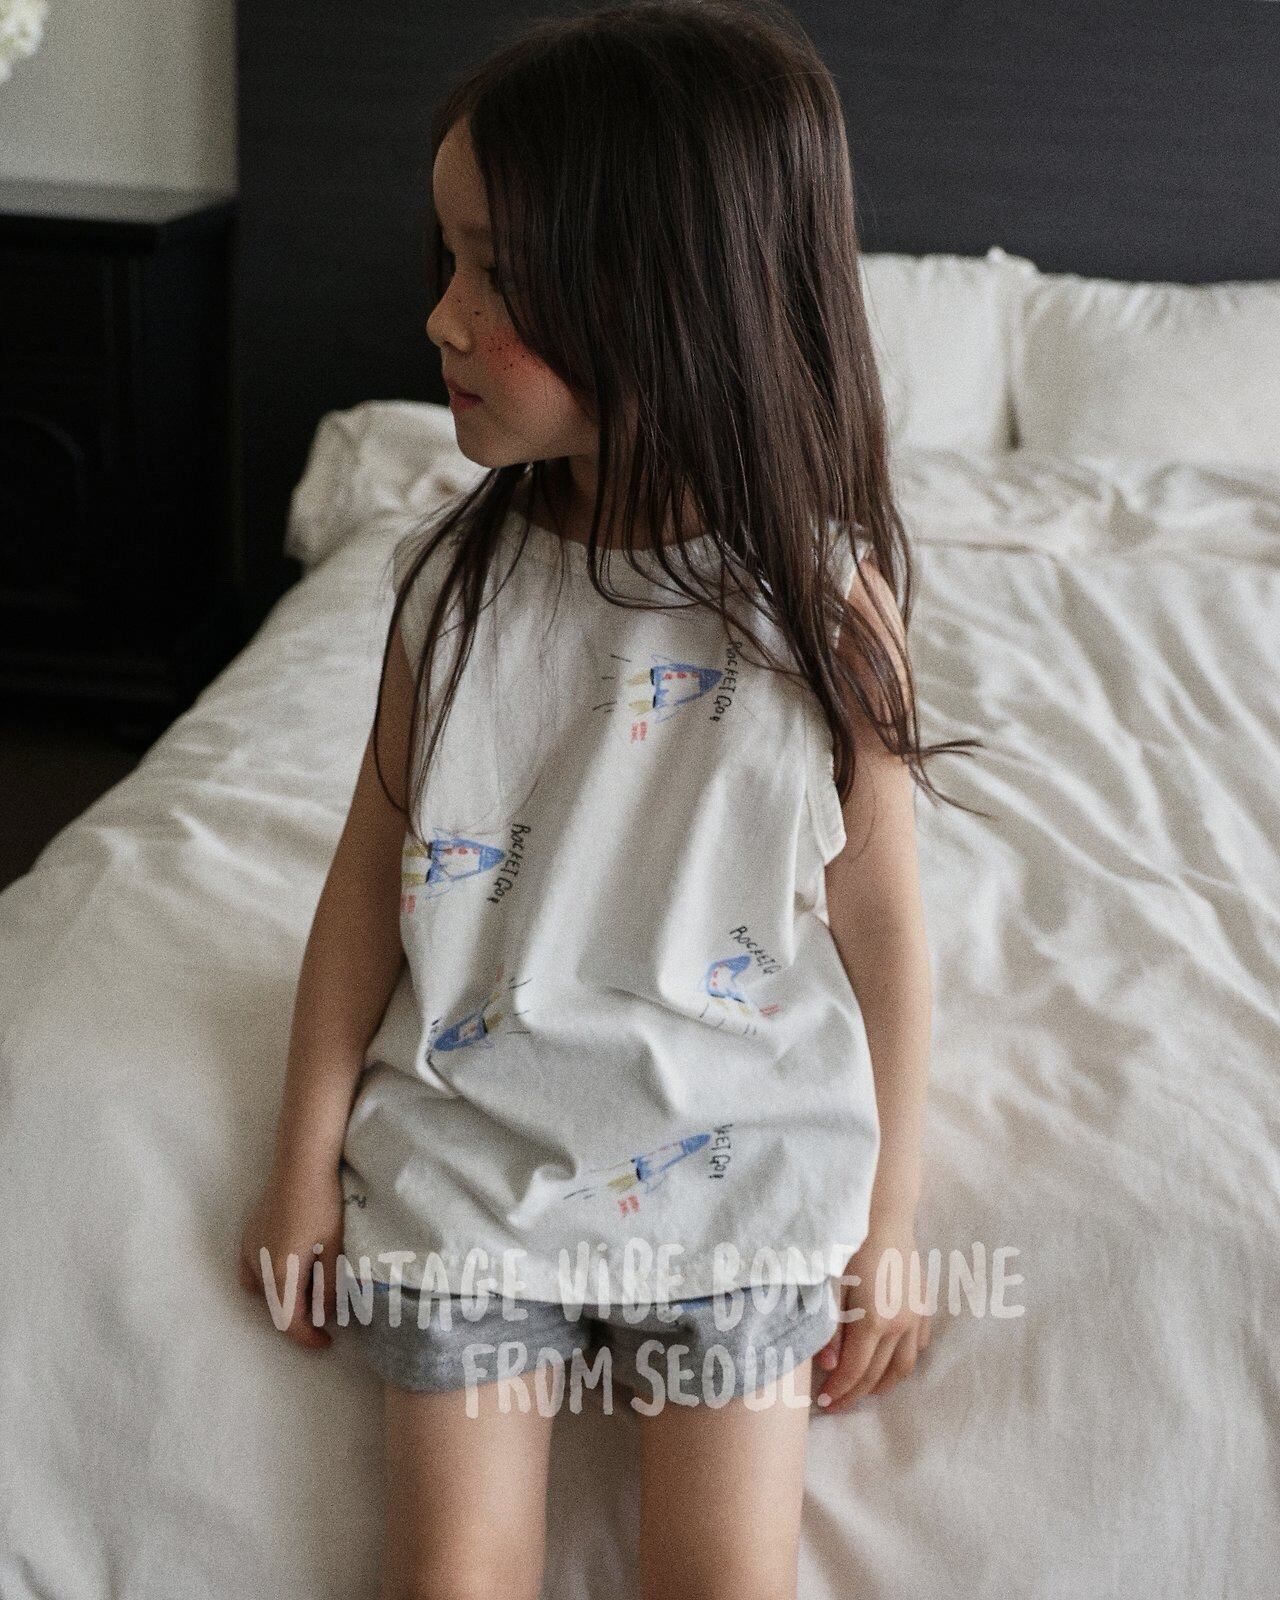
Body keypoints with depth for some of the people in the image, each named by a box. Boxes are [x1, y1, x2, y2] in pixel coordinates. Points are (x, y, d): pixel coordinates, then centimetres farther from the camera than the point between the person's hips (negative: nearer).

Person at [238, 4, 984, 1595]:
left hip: (732, 1180, -1)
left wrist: (887, 1234, -1)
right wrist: (306, 1161, 4)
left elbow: (882, 928, -7)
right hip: (464, 1160, 2)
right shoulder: (450, 574, -8)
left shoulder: (829, 603, -15)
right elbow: (370, 871, 1)